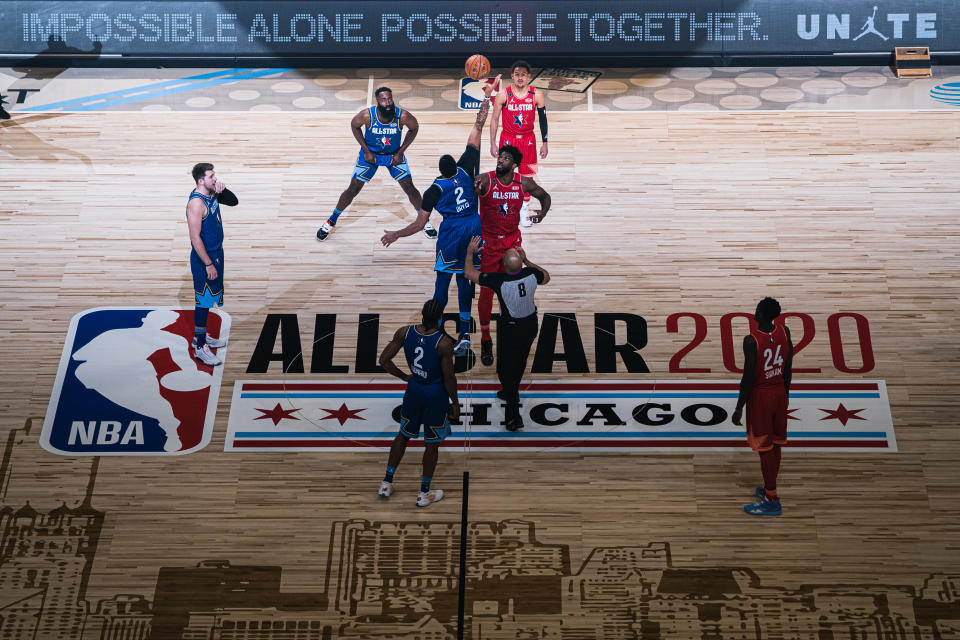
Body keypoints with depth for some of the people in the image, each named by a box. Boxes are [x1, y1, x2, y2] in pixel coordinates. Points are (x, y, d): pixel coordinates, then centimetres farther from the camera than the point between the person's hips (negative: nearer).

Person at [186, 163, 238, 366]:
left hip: (216, 253, 9)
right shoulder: (196, 202, -24)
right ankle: (200, 347, 8)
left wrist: (223, 189, -7)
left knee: (208, 298, 20)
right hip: (204, 258, -9)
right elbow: (195, 238, -24)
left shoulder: (212, 193, 2)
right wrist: (208, 264, -22)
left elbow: (234, 202, 15)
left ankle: (201, 335, 36)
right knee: (203, 301, -1)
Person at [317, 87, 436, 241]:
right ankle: (331, 221, 17)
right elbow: (354, 125, -7)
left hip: (394, 154, 1)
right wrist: (366, 151, -11)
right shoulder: (367, 115, -28)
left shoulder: (403, 116, -27)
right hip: (370, 153, -1)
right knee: (353, 189, -1)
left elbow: (414, 128, -6)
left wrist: (401, 152, -10)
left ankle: (425, 221, 18)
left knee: (410, 188, -4)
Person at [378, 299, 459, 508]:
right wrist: (455, 403, -3)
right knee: (432, 444, 12)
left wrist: (404, 376, 9)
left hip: (414, 389, 4)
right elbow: (449, 377, -17)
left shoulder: (404, 333, -11)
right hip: (436, 394, -4)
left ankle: (386, 484, 31)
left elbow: (384, 360, -5)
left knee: (403, 435, 23)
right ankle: (424, 493, 24)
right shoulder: (444, 342, -23)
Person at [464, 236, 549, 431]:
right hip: (531, 325, 5)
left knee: (505, 369, 7)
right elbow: (546, 277, 8)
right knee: (520, 362, 26)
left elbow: (470, 273, -16)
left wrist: (470, 252, -2)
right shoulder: (531, 275, -18)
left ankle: (514, 415, 4)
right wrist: (527, 261, 11)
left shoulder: (499, 281, -29)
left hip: (510, 329, -5)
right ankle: (511, 393, 51)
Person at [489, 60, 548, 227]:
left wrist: (544, 143, 2)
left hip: (528, 140, 1)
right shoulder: (503, 95, -9)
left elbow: (543, 119, 3)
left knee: (527, 176, 5)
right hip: (508, 139, -1)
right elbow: (495, 119, -2)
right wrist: (493, 143, -6)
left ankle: (524, 209, 19)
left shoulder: (537, 95, -6)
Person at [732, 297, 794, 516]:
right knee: (775, 444, 18)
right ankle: (769, 488, 35)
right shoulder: (784, 332, -4)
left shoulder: (751, 340, -24)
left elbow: (748, 378, -21)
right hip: (779, 392, 7)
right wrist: (785, 392, 20)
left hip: (760, 396, -7)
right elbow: (788, 369, 5)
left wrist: (739, 408, -11)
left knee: (765, 448, 2)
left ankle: (772, 500, 10)